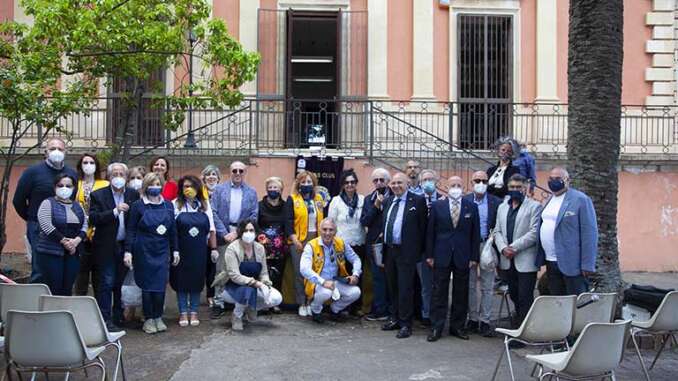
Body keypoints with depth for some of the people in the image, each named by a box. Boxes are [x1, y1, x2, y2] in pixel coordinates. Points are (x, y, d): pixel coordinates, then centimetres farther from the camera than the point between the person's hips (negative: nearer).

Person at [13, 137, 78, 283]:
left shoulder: (73, 174, 9)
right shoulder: (33, 172, -2)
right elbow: (18, 201, 4)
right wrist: (32, 219, 10)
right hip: (39, 230, -4)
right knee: (39, 272, -3)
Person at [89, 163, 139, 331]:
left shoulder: (134, 195, 4)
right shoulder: (98, 195, -3)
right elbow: (93, 219, -14)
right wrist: (115, 211, -23)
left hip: (126, 246, 3)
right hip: (106, 247, -3)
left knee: (122, 283, 10)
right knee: (106, 283, 0)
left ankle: (118, 317, 22)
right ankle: (105, 319, 6)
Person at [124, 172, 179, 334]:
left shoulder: (168, 205, 7)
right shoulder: (138, 205, -3)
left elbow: (173, 229, 12)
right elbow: (131, 230, -4)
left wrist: (175, 250, 11)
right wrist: (128, 251, -10)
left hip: (163, 251, 3)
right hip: (144, 251, -3)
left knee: (161, 285, 1)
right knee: (147, 285, 3)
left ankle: (158, 317, 15)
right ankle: (148, 319, 14)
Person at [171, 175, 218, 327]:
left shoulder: (205, 205, 8)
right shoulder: (175, 205, 0)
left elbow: (211, 230, 9)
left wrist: (213, 248, 5)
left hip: (199, 251, 2)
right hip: (181, 250, -2)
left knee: (197, 280, 7)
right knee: (181, 280, 4)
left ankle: (194, 312, 18)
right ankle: (183, 312, 14)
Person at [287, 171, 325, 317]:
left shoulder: (318, 199, 13)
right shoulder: (293, 199, 2)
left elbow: (323, 220, 15)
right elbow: (288, 221, -3)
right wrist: (294, 239, -12)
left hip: (316, 239, 3)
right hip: (299, 240, -3)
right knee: (300, 272, -2)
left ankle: (311, 302, 9)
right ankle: (301, 304, 5)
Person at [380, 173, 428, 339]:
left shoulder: (417, 201, -5)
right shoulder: (388, 201, 13)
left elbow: (422, 227, -5)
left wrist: (419, 250, -7)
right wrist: (384, 247, 9)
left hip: (406, 252, -6)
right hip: (389, 250, 6)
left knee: (405, 288, -4)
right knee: (392, 287, 14)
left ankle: (405, 324, 4)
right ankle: (395, 318, 26)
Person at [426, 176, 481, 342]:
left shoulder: (471, 207, 5)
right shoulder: (437, 206, 4)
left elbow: (475, 234, 4)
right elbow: (430, 232, 4)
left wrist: (474, 257, -1)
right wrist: (429, 255, 0)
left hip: (463, 257, 1)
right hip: (442, 256, -1)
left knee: (461, 295, 7)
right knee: (439, 293, 2)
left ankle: (457, 327, 18)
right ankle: (436, 328, 8)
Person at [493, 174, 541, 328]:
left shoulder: (534, 207, -2)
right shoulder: (502, 207, 16)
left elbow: (534, 233, -12)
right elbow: (497, 231, 12)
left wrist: (514, 247, -15)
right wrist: (503, 248, -6)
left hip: (526, 261, -6)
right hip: (508, 260, 6)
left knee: (525, 298, -6)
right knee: (514, 296, 12)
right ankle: (518, 327, 24)